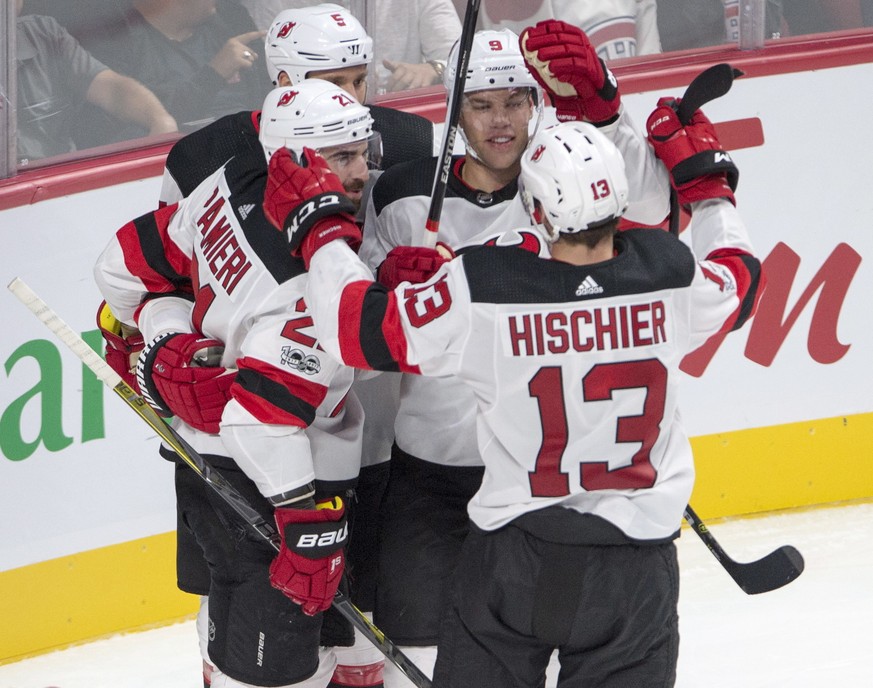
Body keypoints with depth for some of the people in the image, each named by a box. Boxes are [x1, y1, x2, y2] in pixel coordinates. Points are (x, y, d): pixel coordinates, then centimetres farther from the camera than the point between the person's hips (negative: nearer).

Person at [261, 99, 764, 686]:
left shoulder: (482, 292, -20)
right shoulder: (670, 275, -12)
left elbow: (359, 325, -10)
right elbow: (739, 277, 12)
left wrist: (318, 226, 3)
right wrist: (706, 180, 26)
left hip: (516, 550, -1)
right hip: (637, 553, 1)